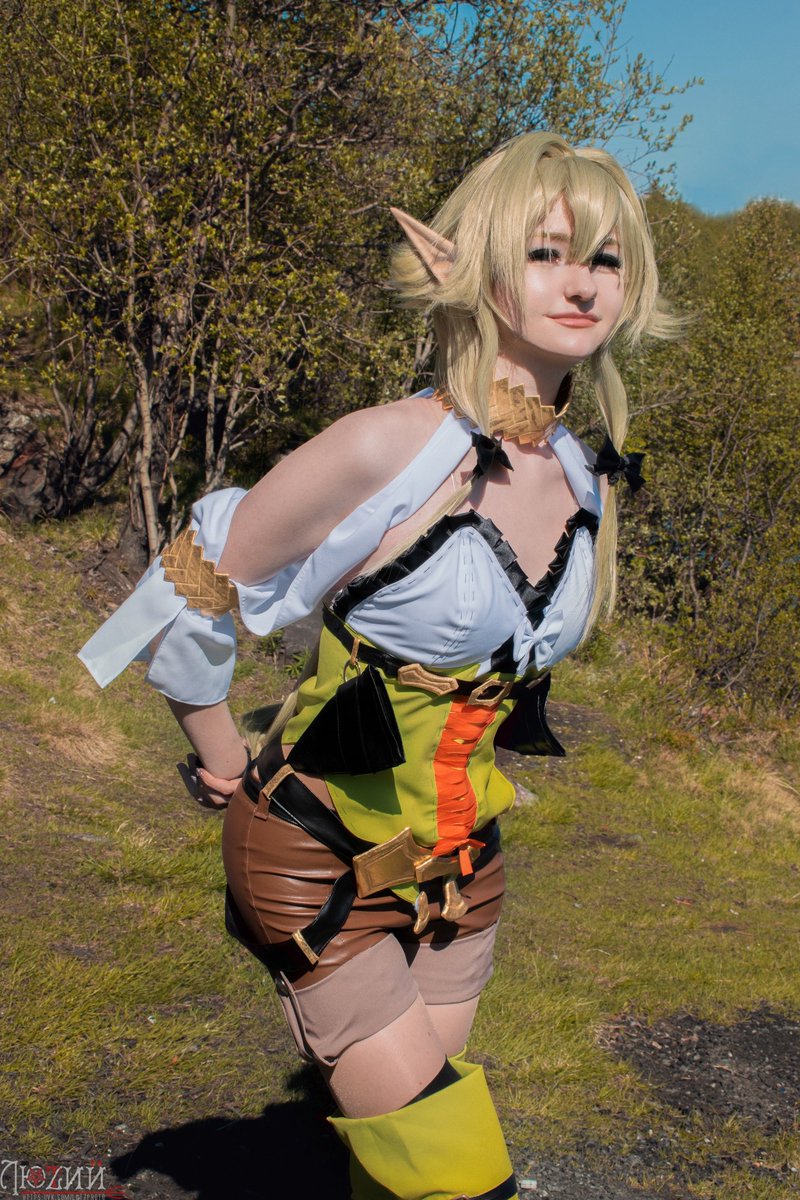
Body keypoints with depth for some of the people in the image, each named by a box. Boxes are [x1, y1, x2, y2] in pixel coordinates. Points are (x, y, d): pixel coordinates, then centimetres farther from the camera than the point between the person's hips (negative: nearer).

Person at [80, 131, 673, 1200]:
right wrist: (223, 759, -3)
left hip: (458, 859, 6)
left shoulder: (590, 481, -2)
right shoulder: (385, 452, -25)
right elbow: (200, 588, -14)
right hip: (318, 857, -6)